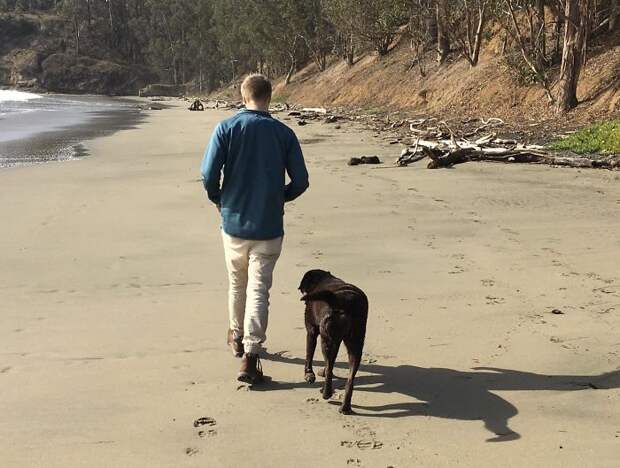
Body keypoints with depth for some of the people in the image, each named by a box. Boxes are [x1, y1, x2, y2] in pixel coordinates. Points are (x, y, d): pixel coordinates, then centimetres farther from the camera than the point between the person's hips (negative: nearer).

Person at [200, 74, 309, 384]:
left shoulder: (226, 128, -6)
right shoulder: (283, 133, -4)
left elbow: (209, 176, -11)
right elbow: (300, 181, -2)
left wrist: (218, 201, 9)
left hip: (234, 222, 1)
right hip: (269, 227, -1)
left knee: (237, 284, 21)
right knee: (259, 290, 2)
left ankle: (237, 337, 40)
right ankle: (250, 356, -4)